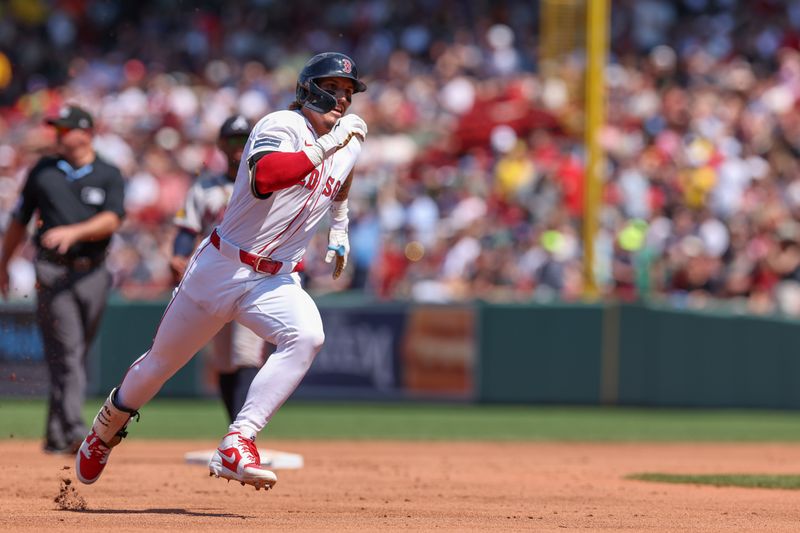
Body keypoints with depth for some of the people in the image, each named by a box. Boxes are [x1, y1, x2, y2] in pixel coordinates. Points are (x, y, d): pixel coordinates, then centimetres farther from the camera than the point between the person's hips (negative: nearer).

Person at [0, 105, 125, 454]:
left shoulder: (109, 176, 6)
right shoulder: (43, 171, 10)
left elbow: (111, 221, -9)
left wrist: (74, 232, -25)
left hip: (93, 274, 1)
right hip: (54, 271, -1)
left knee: (78, 355, 7)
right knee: (66, 353, -13)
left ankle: (56, 436, 17)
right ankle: (73, 431, -21)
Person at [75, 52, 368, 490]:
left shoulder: (349, 144, 7)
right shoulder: (282, 126, -14)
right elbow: (264, 179, -36)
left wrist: (339, 231, 25)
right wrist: (327, 145, -36)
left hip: (276, 281, 4)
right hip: (220, 269, -4)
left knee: (307, 336, -29)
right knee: (162, 361, 11)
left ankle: (237, 445, -33)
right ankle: (108, 424, 43)